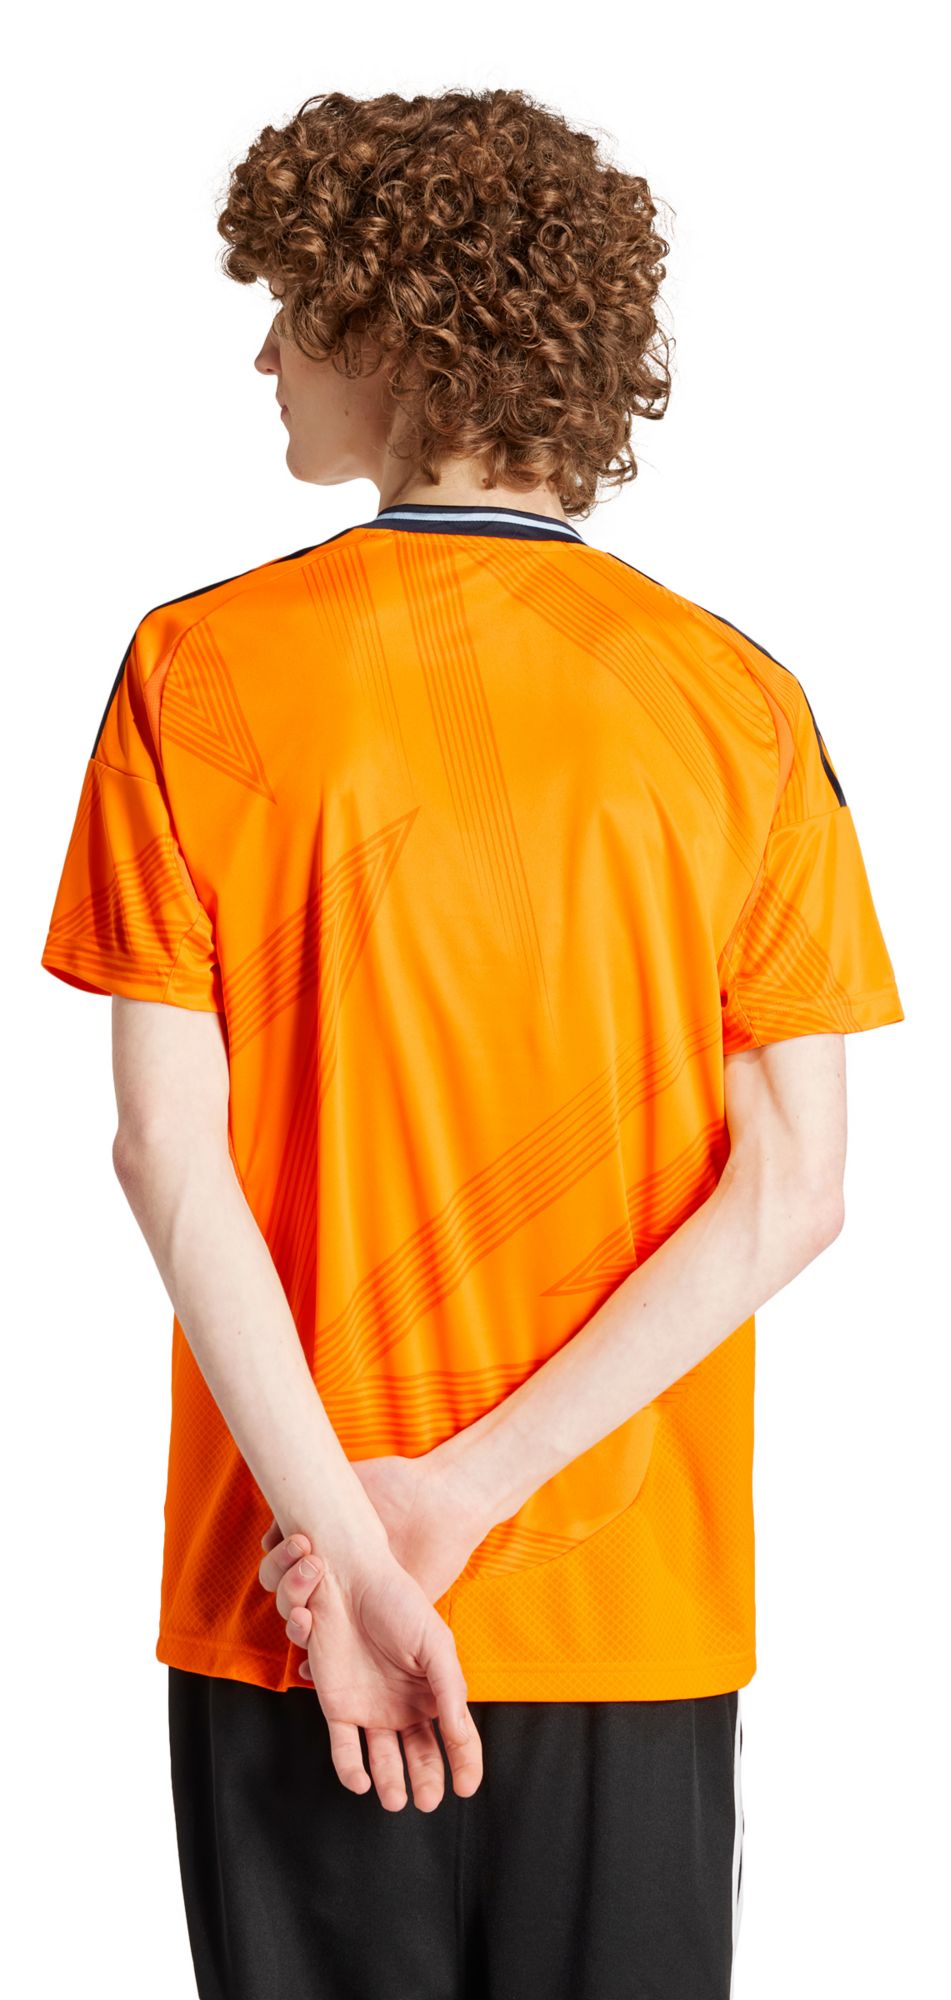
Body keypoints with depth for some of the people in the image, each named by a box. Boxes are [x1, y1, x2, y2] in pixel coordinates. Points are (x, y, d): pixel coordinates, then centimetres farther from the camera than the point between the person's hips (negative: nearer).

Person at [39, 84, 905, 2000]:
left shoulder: (199, 671, -6)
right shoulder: (736, 699, -2)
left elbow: (167, 1148, -12)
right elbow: (793, 1185, -8)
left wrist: (342, 1533, -13)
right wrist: (476, 1490, -9)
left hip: (286, 1605, -1)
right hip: (634, 1608, 1)